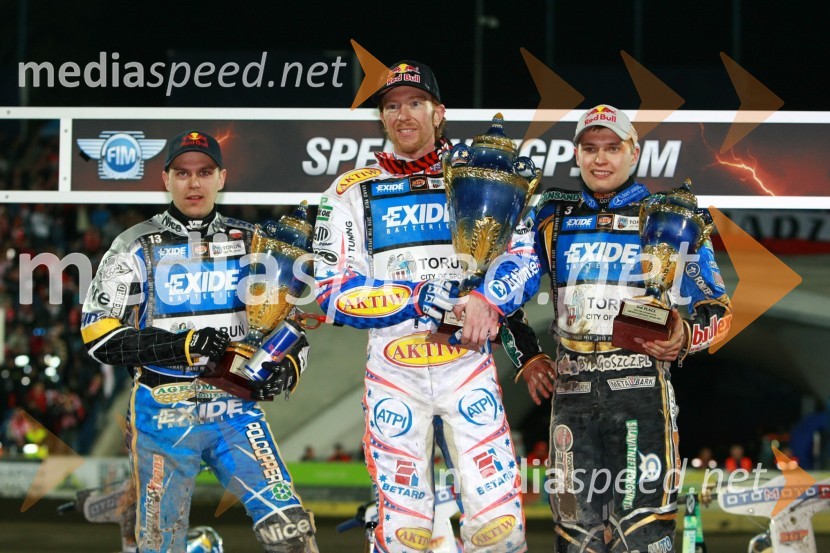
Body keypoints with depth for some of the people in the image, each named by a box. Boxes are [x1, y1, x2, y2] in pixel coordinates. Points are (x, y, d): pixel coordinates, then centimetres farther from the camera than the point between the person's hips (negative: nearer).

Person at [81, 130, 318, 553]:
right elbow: (101, 336, -8)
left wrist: (290, 362, -4)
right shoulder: (137, 248, 0)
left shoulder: (251, 244, 10)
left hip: (236, 411, 2)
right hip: (164, 417, -2)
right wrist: (180, 346, -19)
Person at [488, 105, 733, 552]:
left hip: (641, 385, -3)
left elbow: (717, 309, 8)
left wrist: (686, 337, -13)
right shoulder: (552, 218, 14)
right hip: (571, 391, 3)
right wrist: (526, 357, 13)